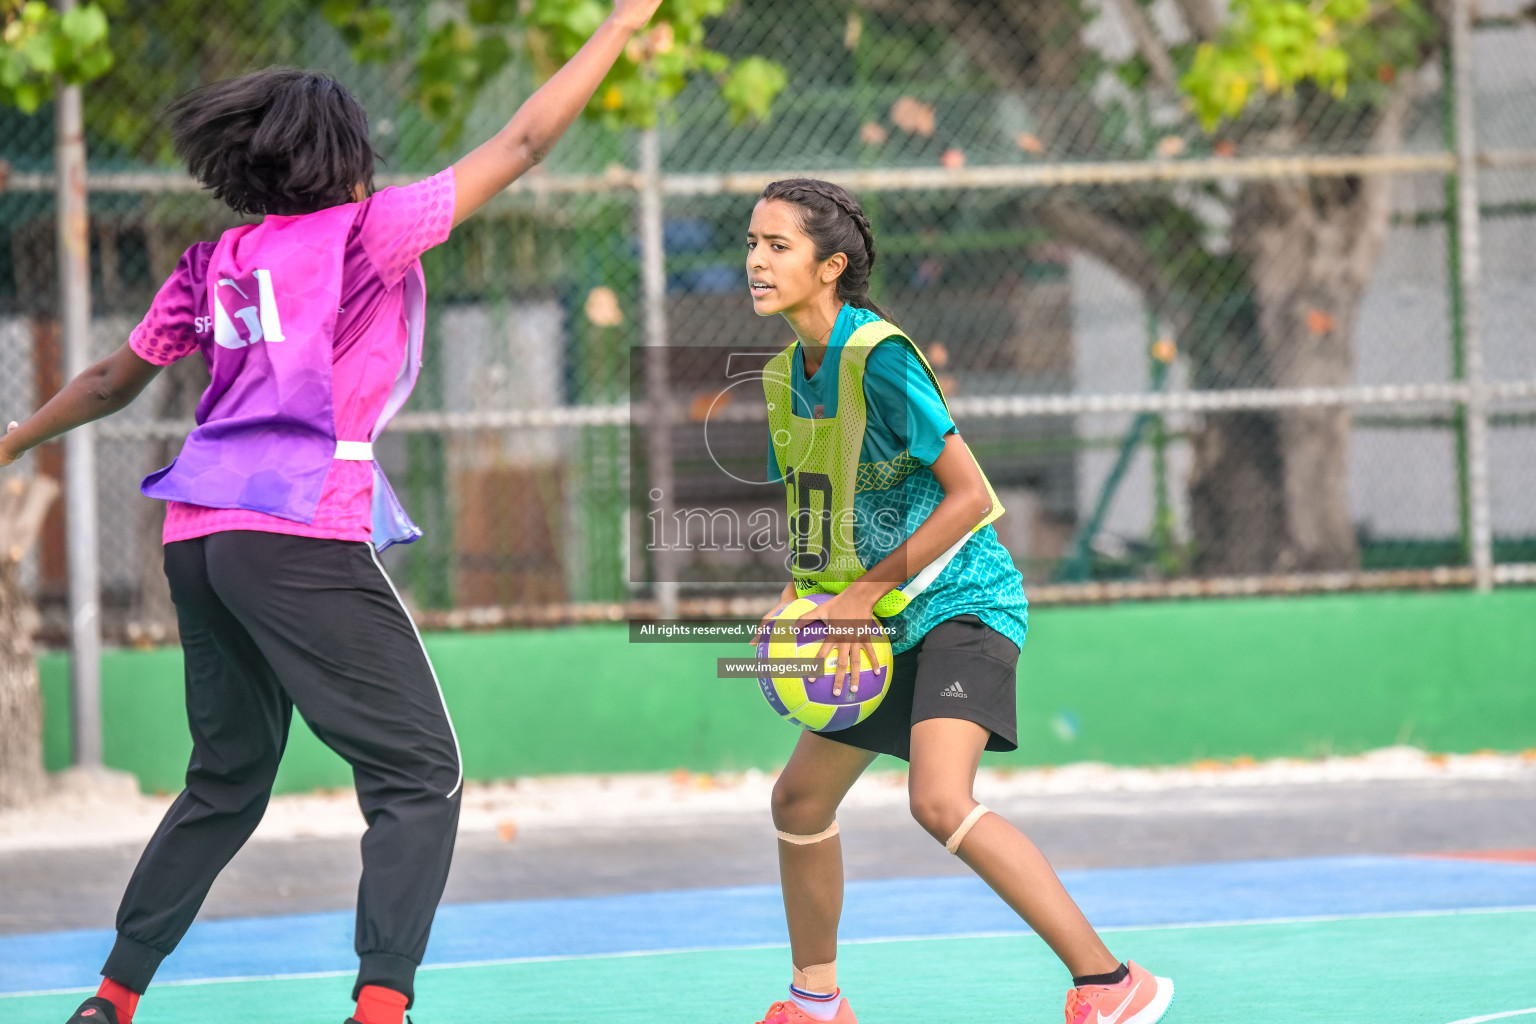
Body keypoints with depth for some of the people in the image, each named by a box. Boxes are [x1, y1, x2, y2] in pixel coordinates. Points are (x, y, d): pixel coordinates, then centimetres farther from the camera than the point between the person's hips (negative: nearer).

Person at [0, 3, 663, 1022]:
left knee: (227, 784, 20)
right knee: (421, 774, -5)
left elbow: (110, 384, 27)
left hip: (198, 536, 7)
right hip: (302, 536, -7)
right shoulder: (369, 231, 0)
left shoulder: (213, 267, 16)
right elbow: (522, 144, 0)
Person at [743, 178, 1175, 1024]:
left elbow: (970, 497, -21)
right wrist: (801, 594, 0)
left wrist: (865, 595, -18)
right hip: (886, 622, 9)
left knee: (940, 801, -27)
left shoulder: (878, 358, -19)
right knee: (800, 798, 14)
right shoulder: (786, 374, 6)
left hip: (960, 601, -9)